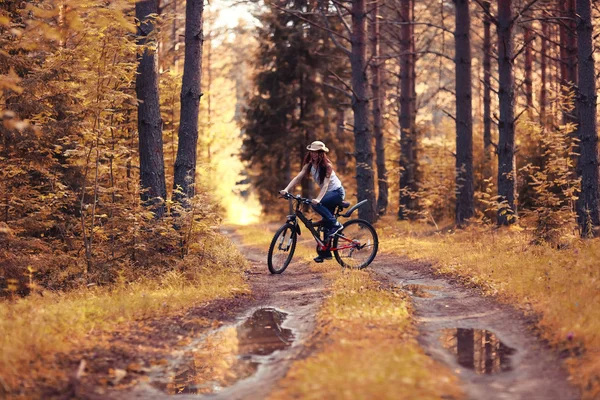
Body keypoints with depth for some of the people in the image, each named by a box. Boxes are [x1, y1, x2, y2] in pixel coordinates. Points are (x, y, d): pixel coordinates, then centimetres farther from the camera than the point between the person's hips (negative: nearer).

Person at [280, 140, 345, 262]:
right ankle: (326, 253, 13)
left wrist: (318, 199, -47)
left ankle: (335, 224, -17)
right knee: (325, 222, 5)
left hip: (337, 192, -7)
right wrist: (286, 189, -29)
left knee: (316, 205, -30)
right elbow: (298, 177, -13)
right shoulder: (309, 165, -3)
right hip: (328, 193, 7)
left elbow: (325, 184, -32)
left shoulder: (327, 165, -21)